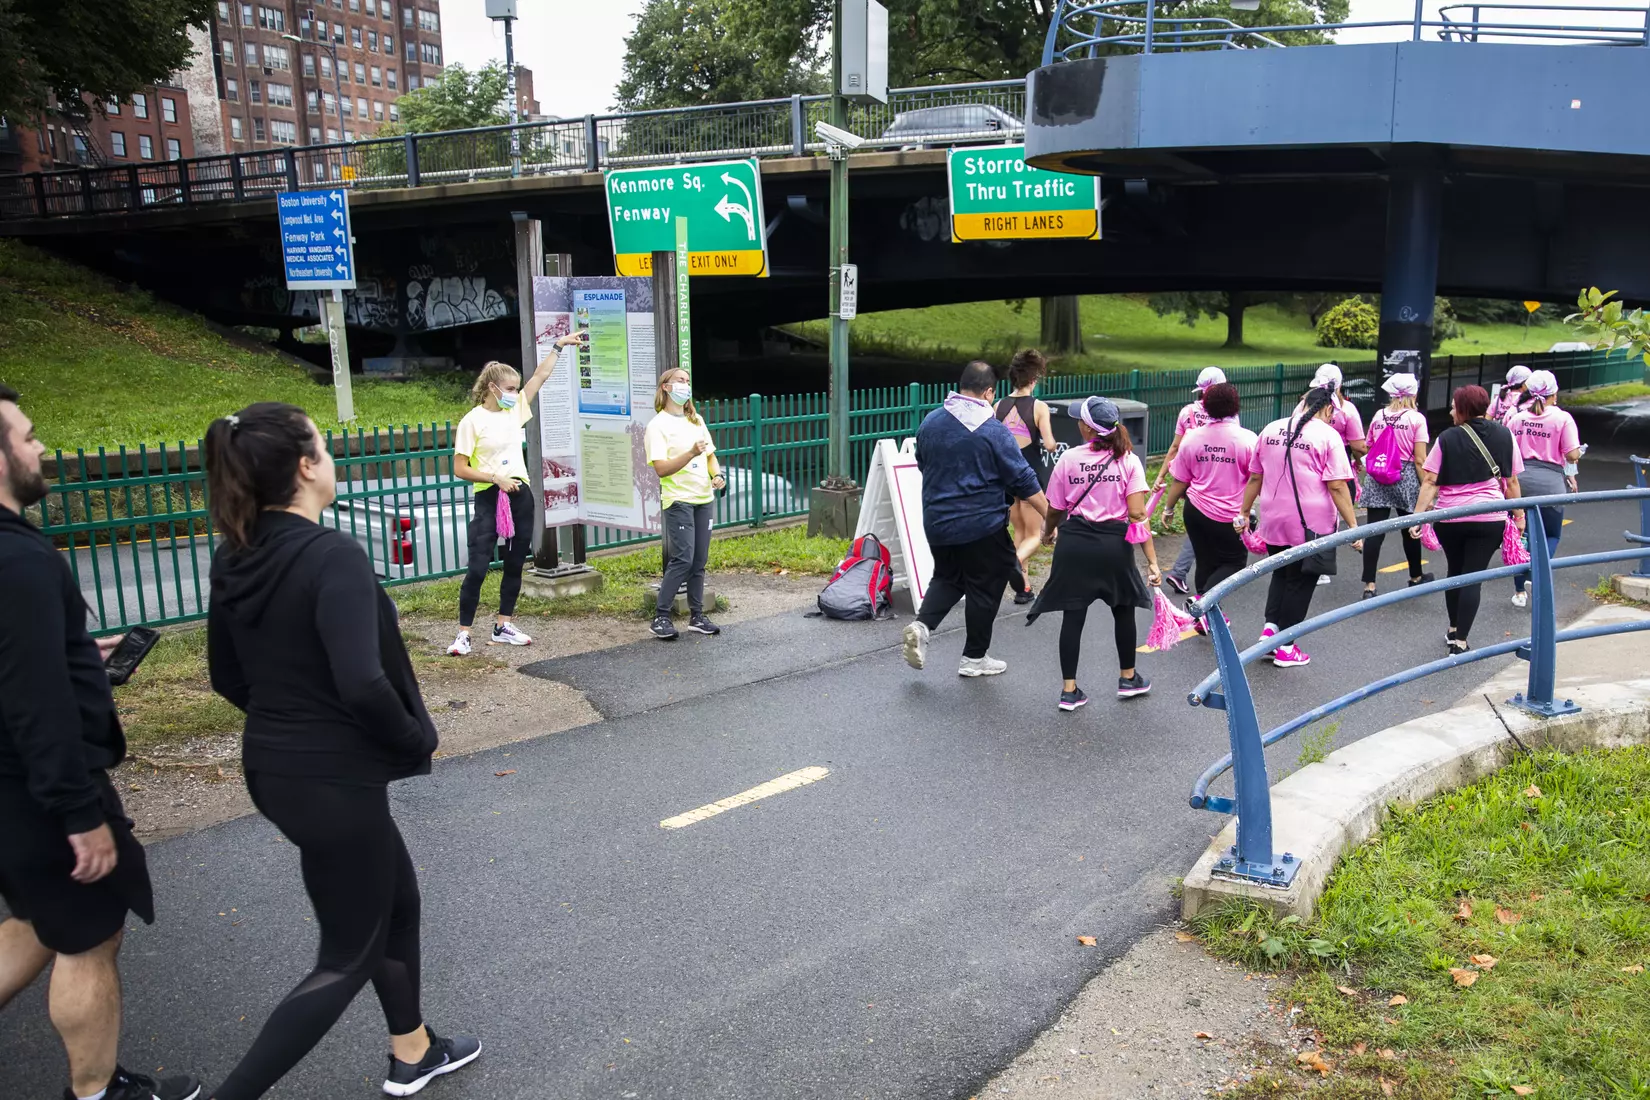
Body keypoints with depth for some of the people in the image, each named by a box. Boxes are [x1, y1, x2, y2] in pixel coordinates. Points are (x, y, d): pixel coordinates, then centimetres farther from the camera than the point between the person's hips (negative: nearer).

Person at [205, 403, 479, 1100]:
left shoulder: (234, 559, 1)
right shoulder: (332, 556, -24)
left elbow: (227, 678, 10)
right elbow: (362, 684, -32)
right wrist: (417, 737, -14)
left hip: (273, 768, 9)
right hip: (332, 780, -9)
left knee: (396, 898, 26)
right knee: (346, 957, 10)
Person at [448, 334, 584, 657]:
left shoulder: (515, 410, 7)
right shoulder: (472, 421, -8)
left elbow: (541, 375, 13)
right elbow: (460, 469, -10)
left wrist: (559, 345, 13)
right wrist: (496, 478, -19)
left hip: (520, 495, 6)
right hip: (489, 499, -6)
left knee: (515, 565, 10)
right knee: (478, 568, -8)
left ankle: (503, 627, 21)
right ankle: (463, 633, -1)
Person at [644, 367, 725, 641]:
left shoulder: (696, 420, 16)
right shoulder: (658, 425, -6)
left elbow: (710, 454, 23)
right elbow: (661, 469, -15)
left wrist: (717, 475, 2)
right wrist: (691, 454, -27)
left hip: (704, 498, 6)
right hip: (678, 499, -6)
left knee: (699, 561, 7)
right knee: (683, 560, -13)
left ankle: (697, 617, 15)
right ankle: (661, 618, -4)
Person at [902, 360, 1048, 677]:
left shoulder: (930, 422, -1)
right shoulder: (994, 431, -15)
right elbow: (1023, 481, -13)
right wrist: (1050, 516, -4)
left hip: (936, 522, 5)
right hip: (982, 525, -5)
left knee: (947, 577, 23)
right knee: (984, 589, 10)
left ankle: (922, 625, 0)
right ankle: (974, 657, 19)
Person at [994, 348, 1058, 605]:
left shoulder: (999, 407, 0)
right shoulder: (1039, 407, -11)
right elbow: (1049, 444, -14)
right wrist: (1055, 445, 7)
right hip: (1032, 472, -4)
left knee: (1019, 531, 19)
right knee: (1034, 535, 7)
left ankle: (1024, 586, 19)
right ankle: (1015, 561, -26)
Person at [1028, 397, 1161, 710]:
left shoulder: (1068, 459, -4)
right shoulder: (1129, 461, -6)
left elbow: (1055, 510, 3)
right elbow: (1137, 513, -12)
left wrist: (1048, 532, 26)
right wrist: (1152, 561, -10)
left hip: (1074, 543, 0)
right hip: (1114, 544, 0)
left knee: (1073, 615, 6)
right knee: (1123, 609, 20)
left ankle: (1069, 690, 9)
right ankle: (1128, 678, 35)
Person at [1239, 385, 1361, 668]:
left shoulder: (1270, 430, 5)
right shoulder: (1327, 435, -10)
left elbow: (1255, 478, 10)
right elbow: (1337, 487, -15)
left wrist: (1244, 512, 19)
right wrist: (1353, 525, -12)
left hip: (1273, 521, 4)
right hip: (1311, 526, -4)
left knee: (1281, 574, 23)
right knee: (1300, 582, 8)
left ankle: (1270, 628, 8)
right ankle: (1286, 648, 14)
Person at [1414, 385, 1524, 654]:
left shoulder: (1447, 438, -4)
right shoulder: (1504, 435, 1)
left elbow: (1430, 482, -9)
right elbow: (1511, 481, 4)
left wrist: (1418, 515, -8)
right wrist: (1519, 515, 14)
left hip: (1450, 519, 0)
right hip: (1489, 519, 0)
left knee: (1455, 572, 18)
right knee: (1473, 577, 1)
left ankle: (1454, 631, 30)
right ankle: (1460, 641, -2)